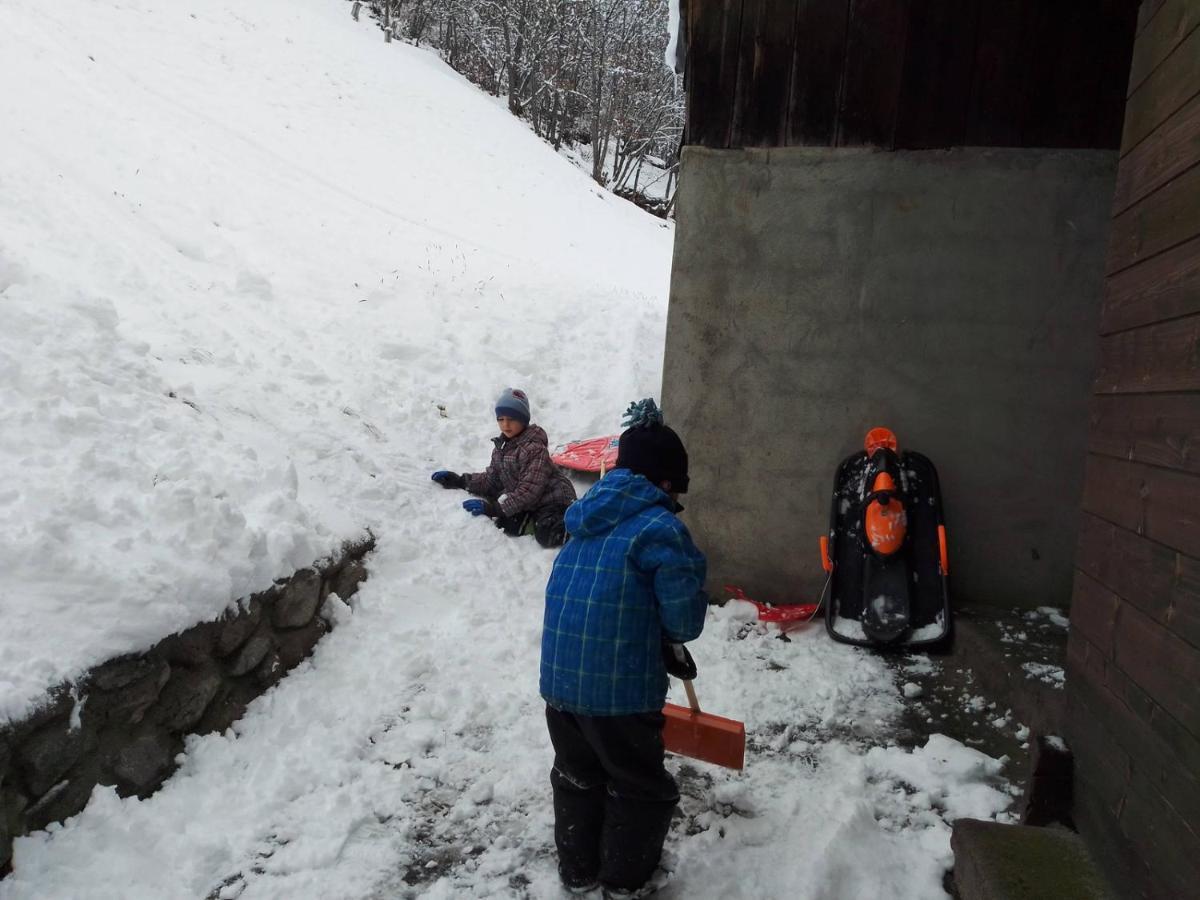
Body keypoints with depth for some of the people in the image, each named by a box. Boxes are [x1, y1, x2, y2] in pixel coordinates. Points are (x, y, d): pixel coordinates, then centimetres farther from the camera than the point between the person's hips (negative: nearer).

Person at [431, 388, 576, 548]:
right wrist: (460, 481, -7)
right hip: (529, 505, 7)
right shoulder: (501, 446, 3)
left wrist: (496, 508, -35)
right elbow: (491, 479, 6)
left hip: (553, 500, -7)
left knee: (546, 536, -29)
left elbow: (529, 490, -29)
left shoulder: (535, 449, -24)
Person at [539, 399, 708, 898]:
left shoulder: (586, 517, 8)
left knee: (577, 777, 26)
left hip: (559, 680, 7)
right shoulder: (660, 528, -16)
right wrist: (669, 638, 11)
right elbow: (684, 619, -15)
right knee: (642, 789, 18)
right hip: (620, 688, -7)